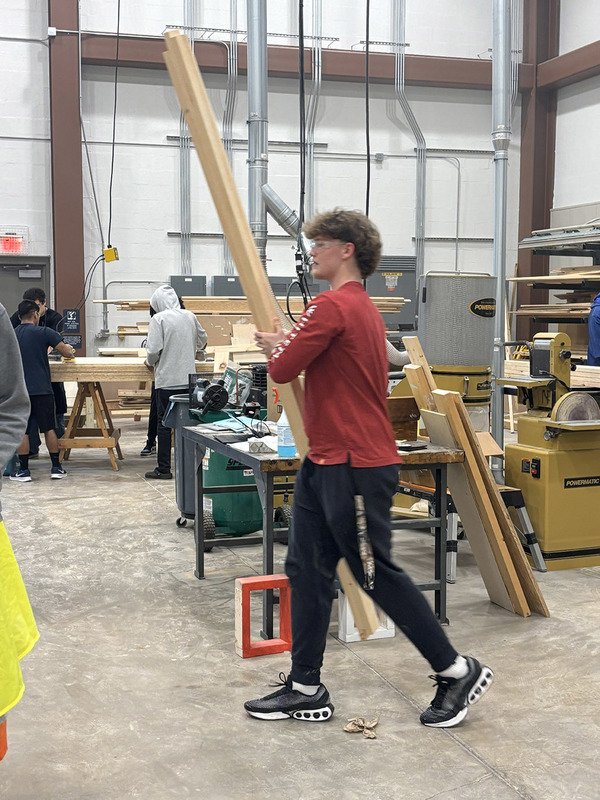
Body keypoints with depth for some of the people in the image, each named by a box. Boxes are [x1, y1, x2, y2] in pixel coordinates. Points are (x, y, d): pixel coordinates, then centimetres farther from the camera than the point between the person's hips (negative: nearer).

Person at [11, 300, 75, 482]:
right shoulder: (44, 332, -5)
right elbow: (67, 353, -7)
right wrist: (68, 350, 17)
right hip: (42, 389, -2)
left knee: (22, 431, 6)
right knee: (49, 429, 8)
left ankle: (23, 470, 7)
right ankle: (56, 467, 12)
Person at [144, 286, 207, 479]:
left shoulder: (159, 319, -10)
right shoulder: (189, 316, 6)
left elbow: (153, 350, -16)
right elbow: (202, 341, 21)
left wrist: (150, 362, 5)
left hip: (167, 379, -5)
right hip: (188, 378, 5)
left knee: (164, 424, 2)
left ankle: (164, 469, 4)